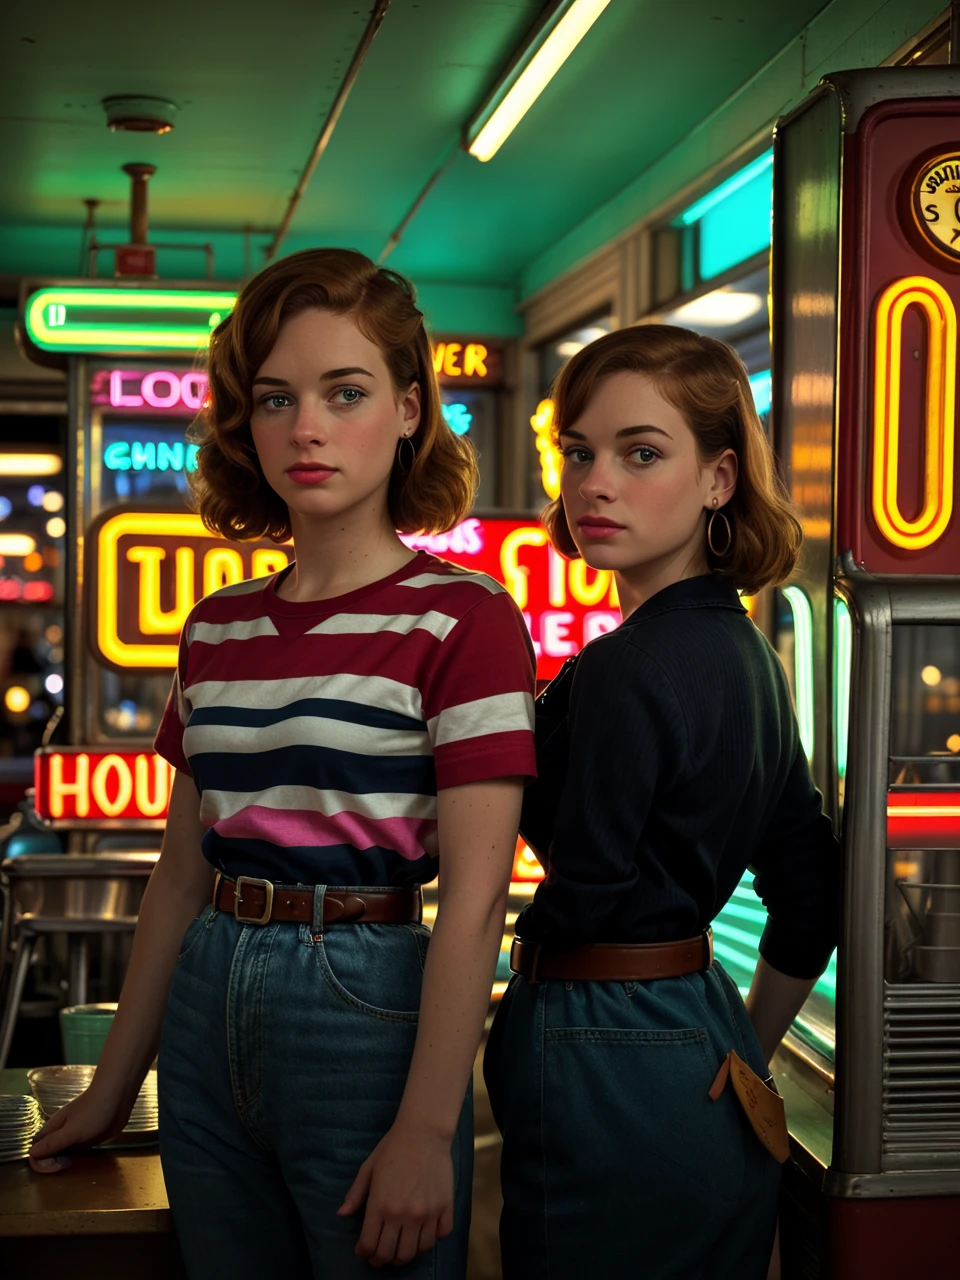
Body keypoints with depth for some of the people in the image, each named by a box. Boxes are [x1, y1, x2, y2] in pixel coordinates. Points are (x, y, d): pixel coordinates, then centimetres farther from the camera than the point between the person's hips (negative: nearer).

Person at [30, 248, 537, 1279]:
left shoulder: (462, 619, -9)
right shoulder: (216, 630, 8)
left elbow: (474, 894, -14)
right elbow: (183, 870, 13)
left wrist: (426, 1130, -18)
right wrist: (112, 1086, 15)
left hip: (365, 1005, -5)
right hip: (210, 1010, 6)